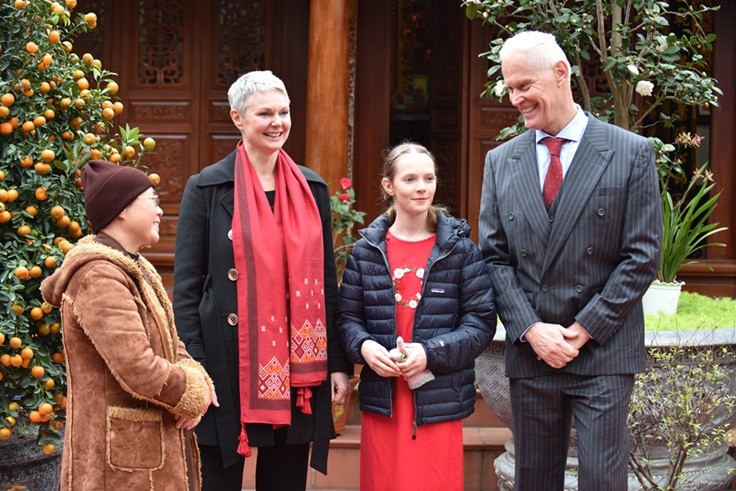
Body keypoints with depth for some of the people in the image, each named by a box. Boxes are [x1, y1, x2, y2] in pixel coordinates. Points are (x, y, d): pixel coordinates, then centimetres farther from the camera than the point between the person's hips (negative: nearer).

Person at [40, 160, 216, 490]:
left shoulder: (135, 269, 13)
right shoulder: (99, 279, -20)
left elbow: (170, 345, 13)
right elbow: (139, 370, -27)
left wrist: (197, 382, -7)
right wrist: (195, 393, -11)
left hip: (151, 445, 10)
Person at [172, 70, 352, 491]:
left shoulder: (312, 188, 9)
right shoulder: (207, 188, -2)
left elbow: (327, 283, 12)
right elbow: (186, 287, -3)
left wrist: (338, 363, 6)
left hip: (298, 371, 3)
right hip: (230, 370, -3)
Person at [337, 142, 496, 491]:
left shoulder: (459, 249, -1)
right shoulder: (367, 250, 4)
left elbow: (481, 322, -3)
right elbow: (347, 318, 9)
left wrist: (430, 353, -15)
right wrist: (363, 346, -13)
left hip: (439, 400, -1)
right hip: (382, 399, 1)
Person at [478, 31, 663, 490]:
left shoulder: (632, 153, -2)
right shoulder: (500, 161, 8)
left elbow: (642, 257, -5)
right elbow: (494, 257, 5)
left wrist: (585, 330, -10)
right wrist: (531, 330, -7)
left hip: (604, 351, -3)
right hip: (530, 351, 3)